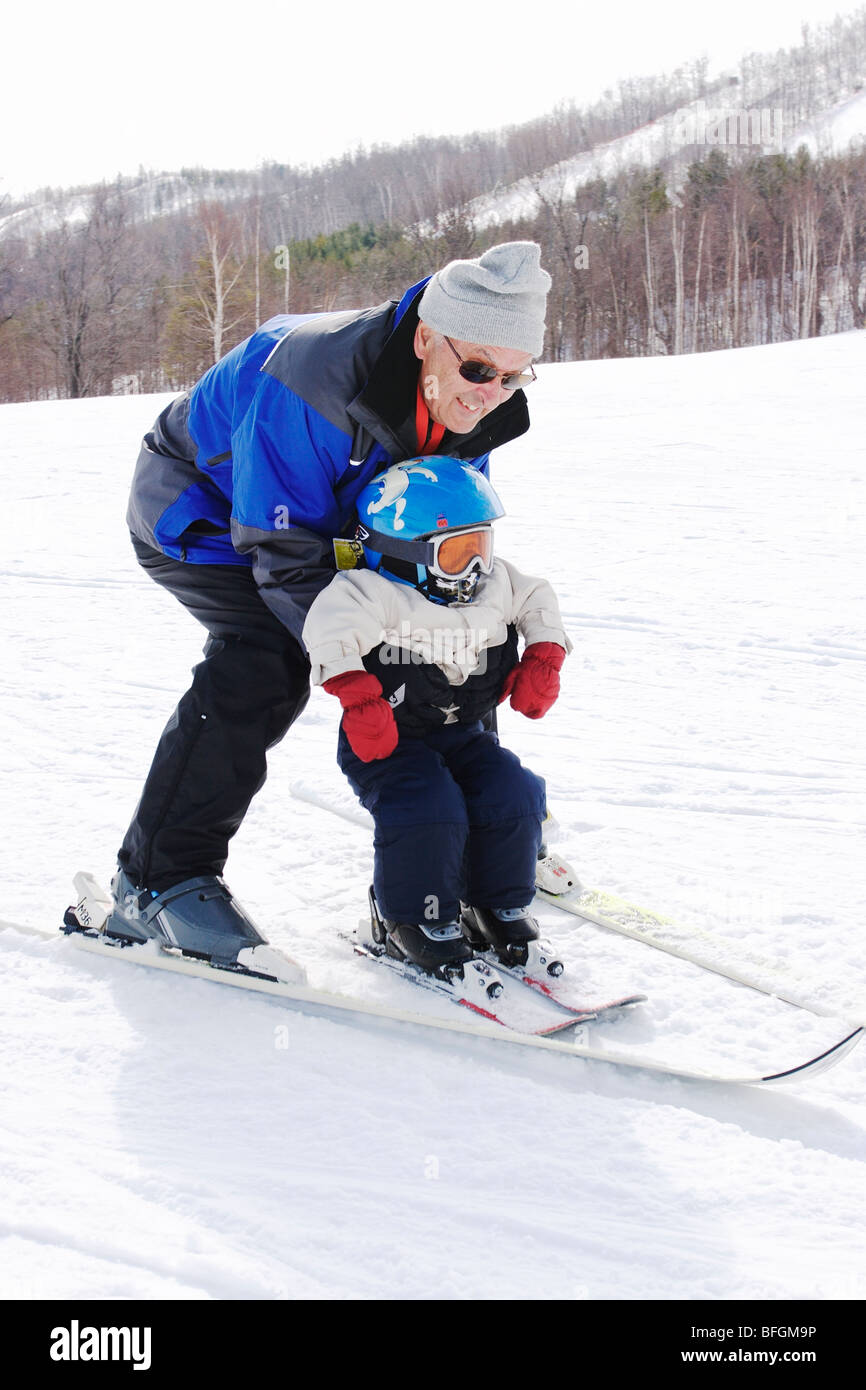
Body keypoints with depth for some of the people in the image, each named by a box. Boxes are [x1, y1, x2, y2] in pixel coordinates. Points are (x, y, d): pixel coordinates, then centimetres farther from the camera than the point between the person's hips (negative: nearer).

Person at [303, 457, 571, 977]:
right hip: (389, 739, -6)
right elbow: (331, 627, -38)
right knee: (427, 812, -28)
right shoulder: (379, 594, -24)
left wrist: (543, 659, 6)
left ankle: (498, 906, 12)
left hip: (463, 733, 6)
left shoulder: (495, 584, 1)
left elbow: (538, 601, 17)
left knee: (513, 796, -12)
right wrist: (359, 696, -42)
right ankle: (413, 920, -4)